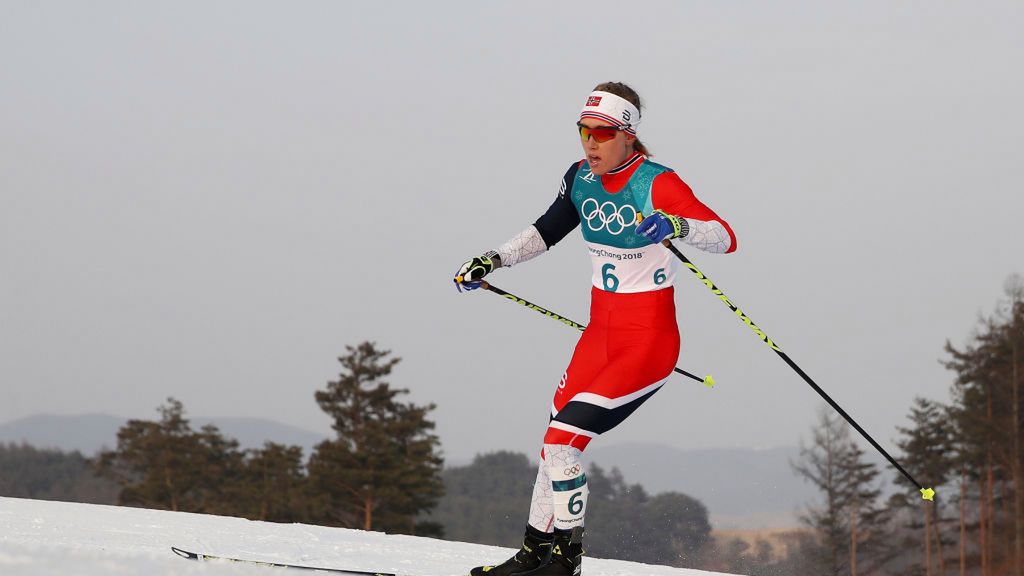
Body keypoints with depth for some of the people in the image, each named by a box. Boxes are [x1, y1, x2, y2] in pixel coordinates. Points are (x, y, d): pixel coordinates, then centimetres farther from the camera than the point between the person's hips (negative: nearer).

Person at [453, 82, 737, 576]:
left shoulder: (657, 185, -19)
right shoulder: (581, 179, 1)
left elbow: (726, 239, -28)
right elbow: (547, 230, 20)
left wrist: (676, 225, -45)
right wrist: (493, 260, 11)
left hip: (649, 342, -7)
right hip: (600, 335, 7)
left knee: (562, 439, -14)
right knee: (556, 440, 11)